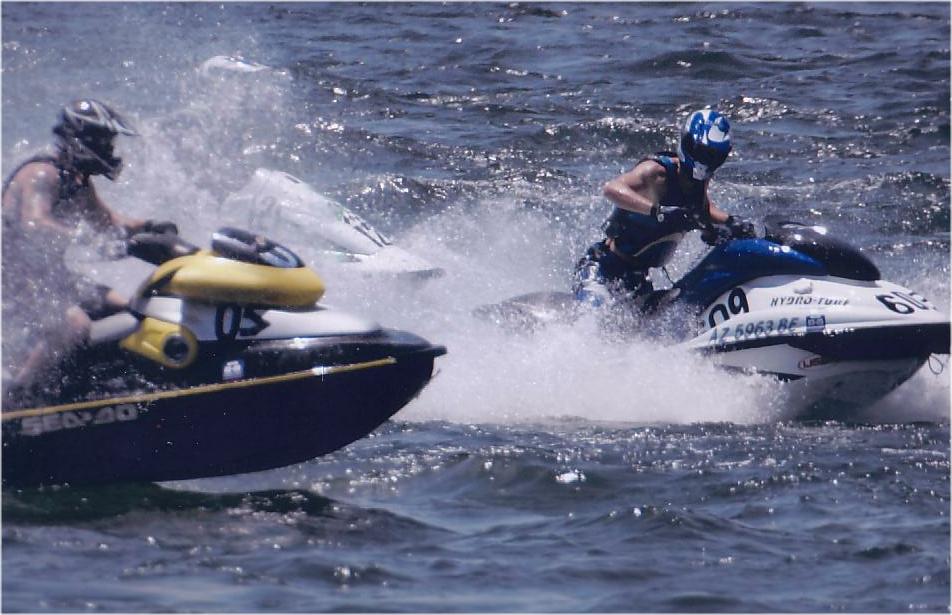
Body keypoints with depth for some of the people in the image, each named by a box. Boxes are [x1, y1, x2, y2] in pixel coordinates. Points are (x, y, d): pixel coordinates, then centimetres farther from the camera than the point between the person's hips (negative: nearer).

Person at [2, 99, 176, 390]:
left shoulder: (78, 181, 13)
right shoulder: (41, 174, -18)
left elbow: (105, 220, 24)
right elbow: (33, 223, -35)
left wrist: (147, 227, 4)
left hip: (52, 275, 11)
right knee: (75, 325, -33)